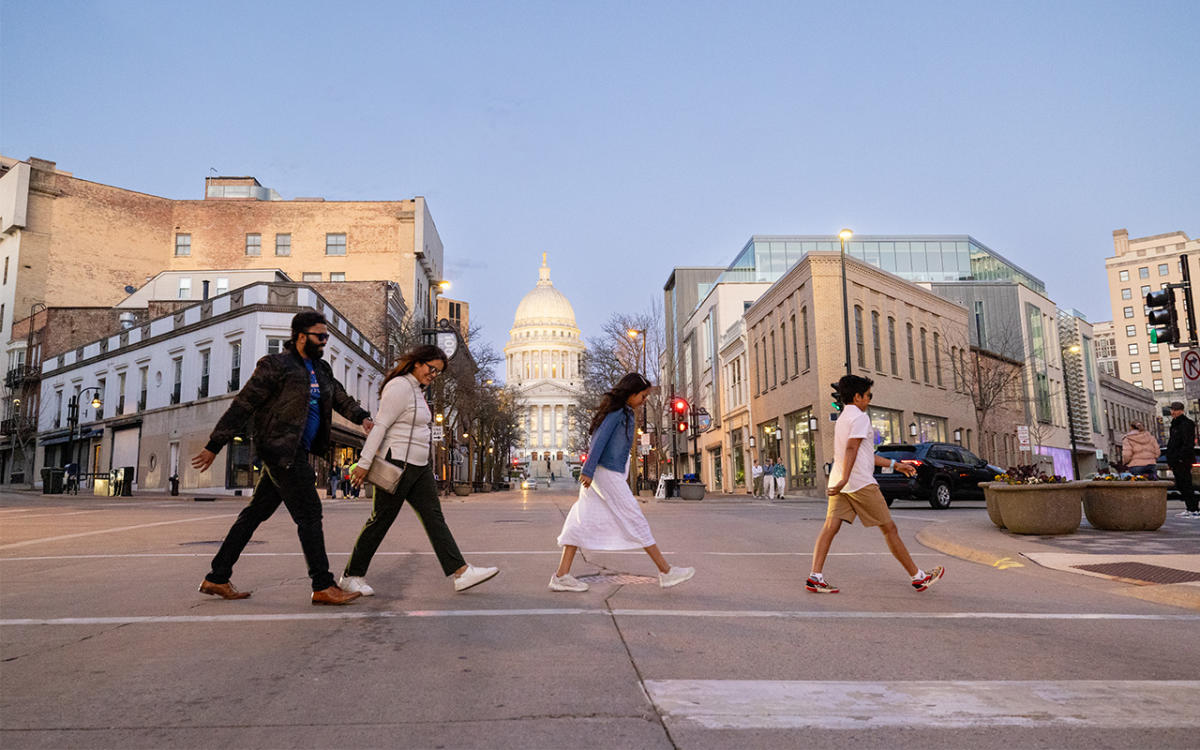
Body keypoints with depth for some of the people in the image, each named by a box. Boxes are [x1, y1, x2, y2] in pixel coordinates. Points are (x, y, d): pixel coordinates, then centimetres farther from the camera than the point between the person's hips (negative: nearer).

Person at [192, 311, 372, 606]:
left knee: (256, 512, 12)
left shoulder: (321, 369, 16)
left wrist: (362, 417, -3)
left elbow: (340, 398, 19)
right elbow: (242, 406, -8)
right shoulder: (275, 366, -8)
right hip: (282, 451, -8)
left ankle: (217, 578, 21)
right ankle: (323, 586, -1)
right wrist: (213, 446, -7)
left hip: (296, 453, 8)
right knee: (309, 515, -7)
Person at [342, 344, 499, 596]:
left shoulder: (417, 390, 17)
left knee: (434, 517, 3)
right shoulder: (400, 387, -13)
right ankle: (351, 576, 14)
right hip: (396, 465, -9)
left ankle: (461, 573, 1)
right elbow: (380, 426, -18)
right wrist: (364, 463, -21)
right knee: (381, 520, 0)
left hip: (419, 467, 10)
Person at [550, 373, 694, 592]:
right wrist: (588, 471, -21)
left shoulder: (625, 413, 18)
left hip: (602, 473, 10)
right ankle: (666, 572, 1)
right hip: (606, 472, -10)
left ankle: (562, 575, 5)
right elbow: (600, 439, -17)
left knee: (584, 521, 6)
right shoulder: (617, 411, -10)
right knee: (634, 519, -5)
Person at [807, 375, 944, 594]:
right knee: (889, 529, 2)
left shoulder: (842, 419, 22)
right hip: (861, 483, -8)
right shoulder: (860, 417, -7)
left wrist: (895, 465, 30)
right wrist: (845, 479, -30)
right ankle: (918, 577, 14)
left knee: (831, 525, -2)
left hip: (838, 483, 8)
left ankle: (815, 576, -13)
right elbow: (851, 448, -21)